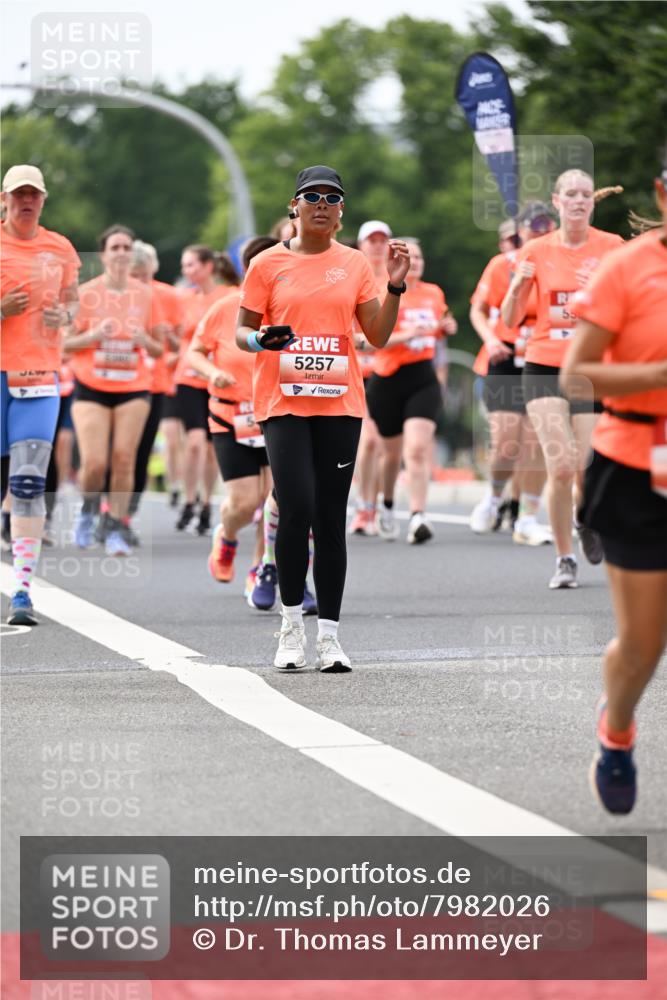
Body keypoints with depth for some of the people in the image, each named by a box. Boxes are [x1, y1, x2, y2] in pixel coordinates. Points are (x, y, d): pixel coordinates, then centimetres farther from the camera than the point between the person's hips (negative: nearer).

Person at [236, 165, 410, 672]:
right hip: (283, 402, -2)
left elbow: (378, 335, 7)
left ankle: (329, 635, 6)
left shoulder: (354, 264, 9)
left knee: (331, 517, 1)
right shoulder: (269, 264, 4)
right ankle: (291, 623, 4)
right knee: (297, 508, -14)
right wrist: (259, 340, -15)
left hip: (340, 403, 2)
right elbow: (242, 330, 7)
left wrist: (395, 287, -5)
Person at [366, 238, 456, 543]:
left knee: (418, 448, -16)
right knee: (393, 452, 12)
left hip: (423, 379, 2)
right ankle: (387, 506, 40)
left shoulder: (434, 293, 8)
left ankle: (417, 518, -21)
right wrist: (404, 335, -26)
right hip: (388, 380, -2)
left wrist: (447, 327, 3)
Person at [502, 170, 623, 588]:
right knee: (561, 466, -14)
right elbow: (509, 321, 5)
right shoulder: (537, 251, 2)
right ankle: (565, 558, 1)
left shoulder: (611, 246, 0)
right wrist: (518, 285, -14)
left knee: (588, 470, -4)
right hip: (545, 368, 0)